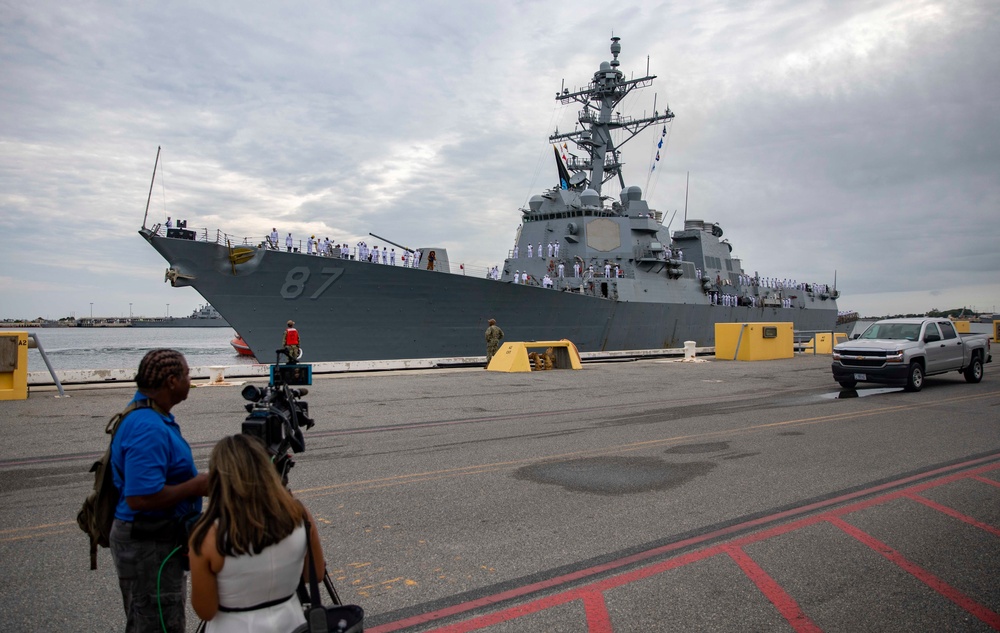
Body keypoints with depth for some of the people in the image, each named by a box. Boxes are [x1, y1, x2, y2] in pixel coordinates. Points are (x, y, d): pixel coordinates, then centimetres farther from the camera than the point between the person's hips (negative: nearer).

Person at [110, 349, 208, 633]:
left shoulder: (153, 415, 6)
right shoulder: (149, 428, -27)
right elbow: (141, 497, -32)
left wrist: (194, 480, 10)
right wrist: (196, 486, -21)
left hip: (158, 538, 10)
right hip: (148, 545, -10)